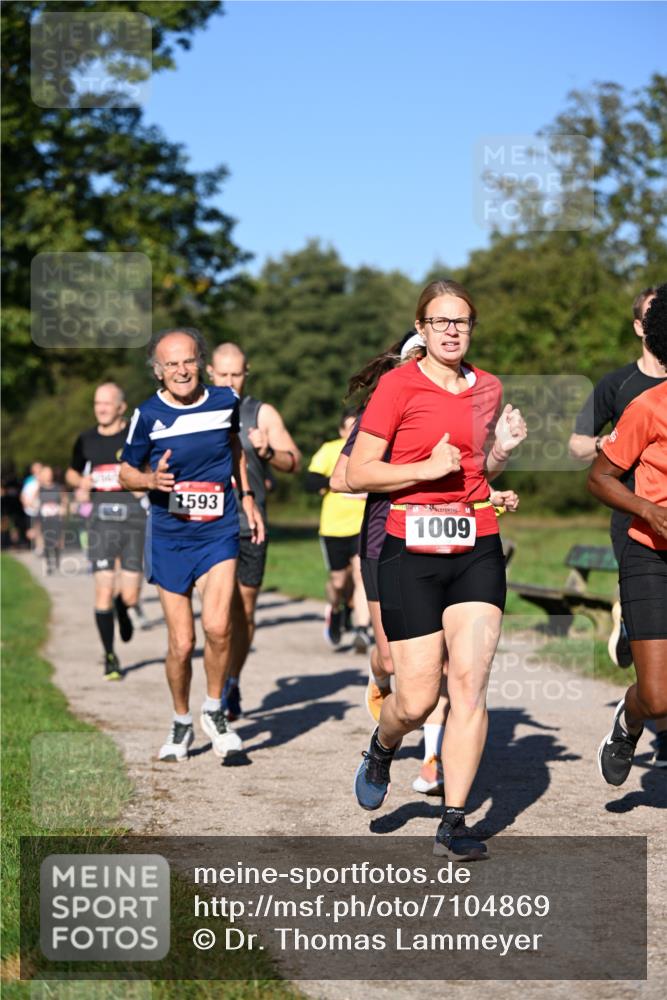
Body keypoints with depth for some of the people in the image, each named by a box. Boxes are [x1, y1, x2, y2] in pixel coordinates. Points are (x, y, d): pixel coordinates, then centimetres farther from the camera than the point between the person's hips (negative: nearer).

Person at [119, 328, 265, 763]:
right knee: (181, 644, 1)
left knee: (217, 626, -19)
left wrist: (247, 496, 19)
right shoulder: (148, 415, -6)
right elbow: (126, 471, 5)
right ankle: (182, 723, 25)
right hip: (170, 538, 0)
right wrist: (151, 480, -16)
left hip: (219, 534, 1)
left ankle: (214, 711, 5)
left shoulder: (225, 401, -1)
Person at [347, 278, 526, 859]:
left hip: (478, 551, 3)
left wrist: (501, 451, 4)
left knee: (470, 682, -9)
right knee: (417, 700, -3)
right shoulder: (397, 385, -3)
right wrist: (426, 467, -15)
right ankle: (382, 750, 33)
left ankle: (454, 823, -2)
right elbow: (358, 473, -5)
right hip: (411, 552, -3)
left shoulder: (488, 388, 11)